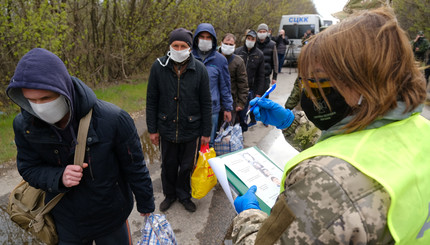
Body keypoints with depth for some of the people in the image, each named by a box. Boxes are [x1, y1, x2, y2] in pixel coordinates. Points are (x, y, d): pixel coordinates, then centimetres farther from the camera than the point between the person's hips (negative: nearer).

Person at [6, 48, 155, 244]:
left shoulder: (113, 119, -28)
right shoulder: (24, 125, -16)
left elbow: (135, 168, -16)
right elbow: (28, 169, -3)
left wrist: (146, 206, -3)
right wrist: (59, 178, -26)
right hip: (65, 222, 3)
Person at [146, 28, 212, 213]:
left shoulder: (199, 69, -8)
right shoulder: (158, 66, -7)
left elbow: (206, 104, -3)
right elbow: (151, 101, 0)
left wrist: (206, 132, -2)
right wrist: (152, 129, -1)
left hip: (191, 130, -1)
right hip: (166, 129, 1)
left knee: (187, 166, 14)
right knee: (168, 166, 17)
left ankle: (184, 195, 39)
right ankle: (169, 194, 42)